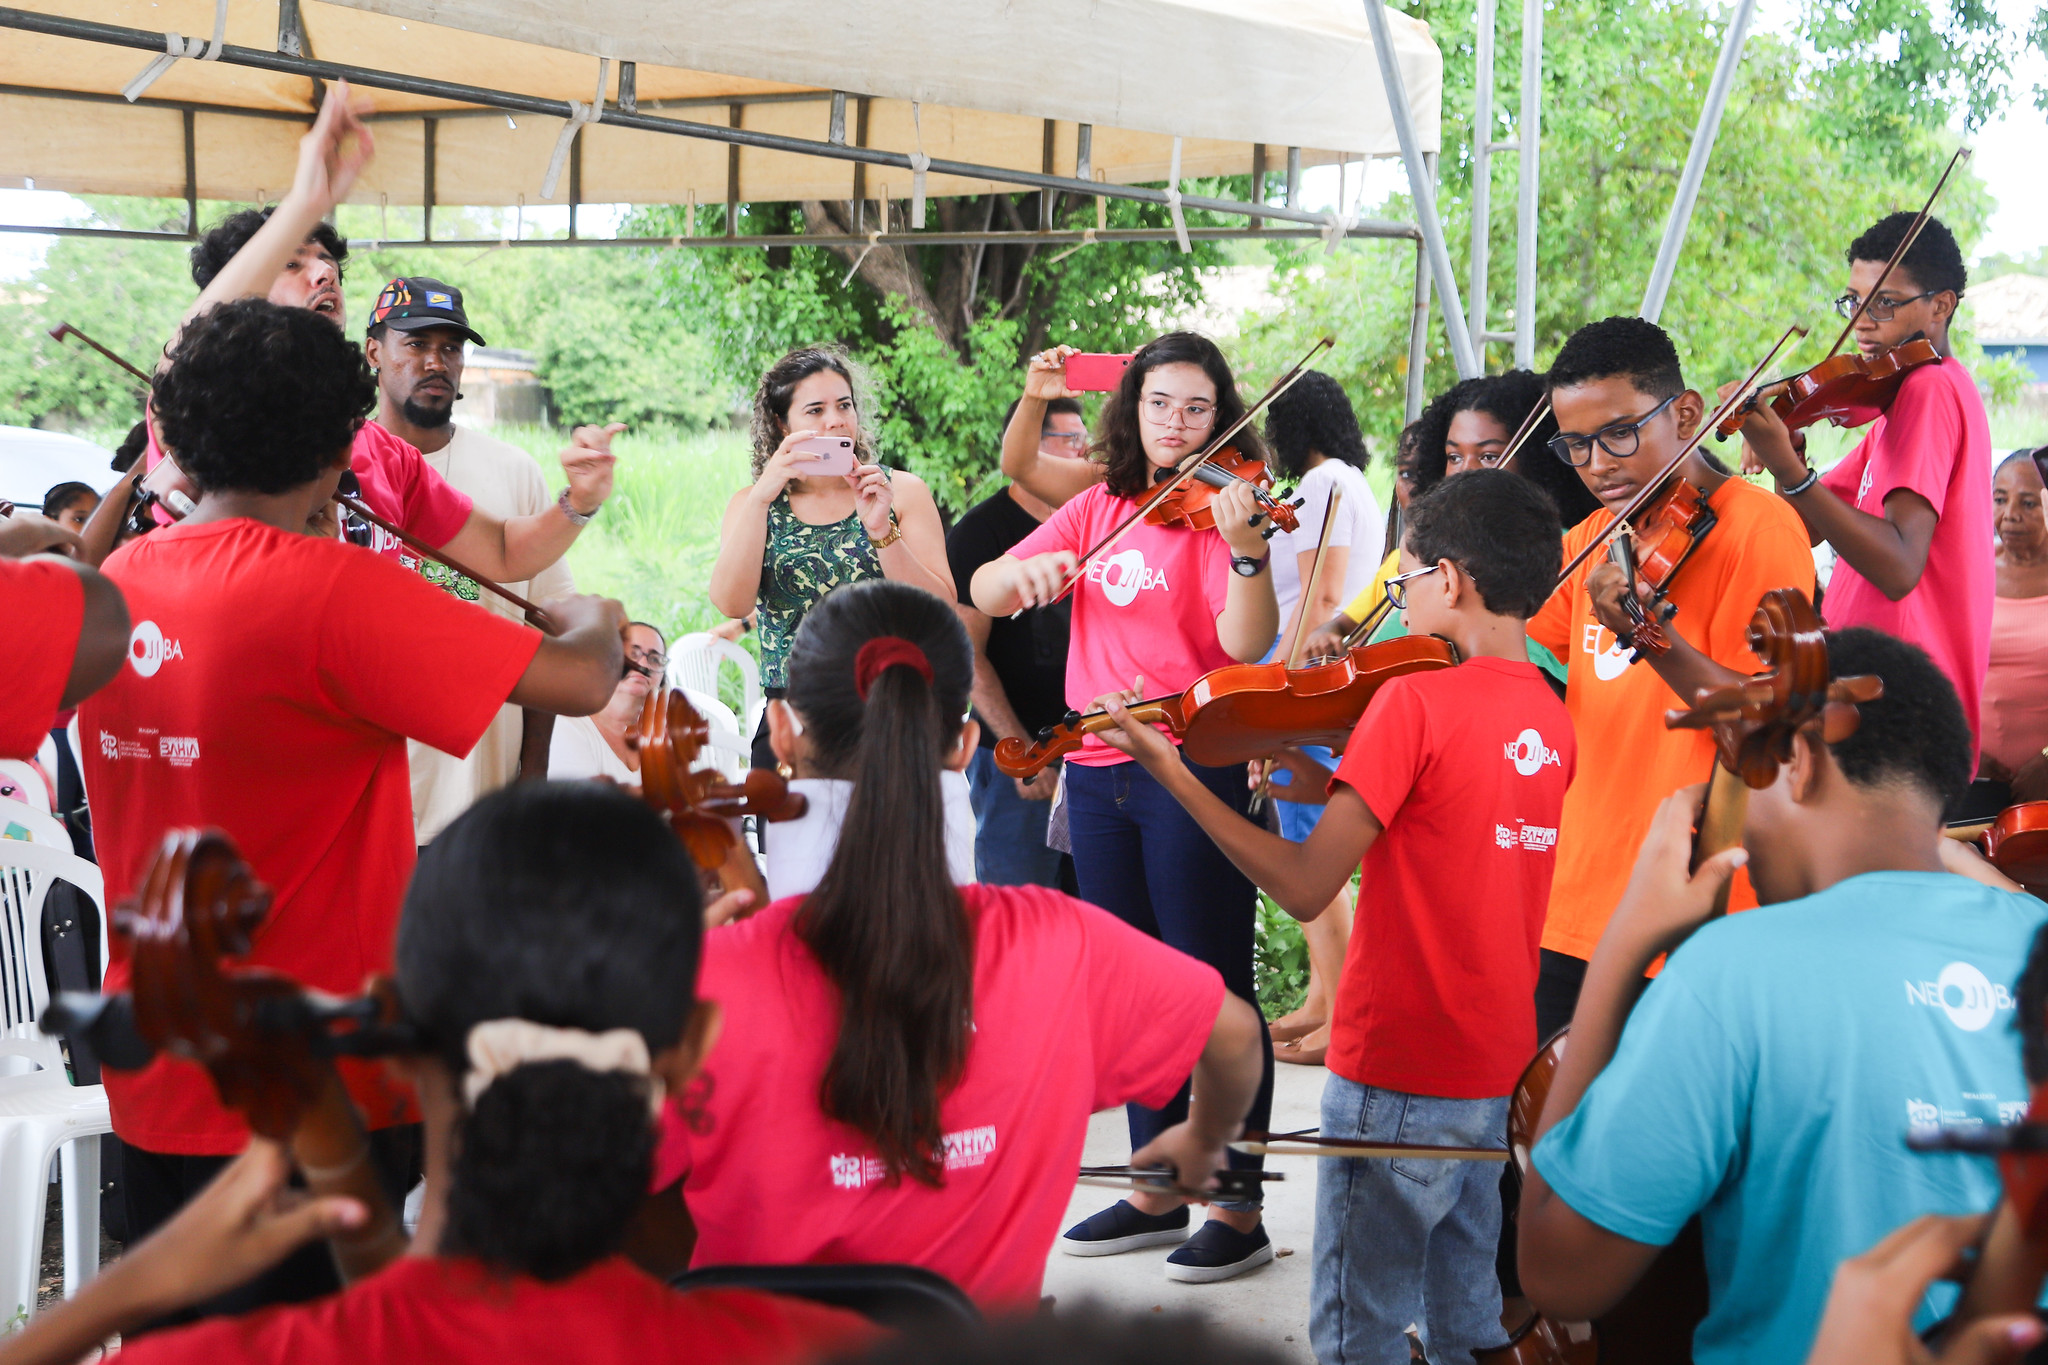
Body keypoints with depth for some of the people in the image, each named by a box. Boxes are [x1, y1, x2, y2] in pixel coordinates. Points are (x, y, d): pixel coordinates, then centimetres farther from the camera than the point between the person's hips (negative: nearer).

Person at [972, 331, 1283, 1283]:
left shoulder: (1222, 508, -5)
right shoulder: (1097, 509, 11)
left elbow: (1247, 644, -19)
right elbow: (982, 595, 6)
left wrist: (1246, 550, -35)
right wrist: (1028, 570, -15)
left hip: (1194, 769, -6)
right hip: (1099, 773, 6)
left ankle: (1239, 1209, 5)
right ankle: (1157, 1189, 26)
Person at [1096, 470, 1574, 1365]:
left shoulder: (1414, 699, -18)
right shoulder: (1547, 715, 5)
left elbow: (1306, 887, -18)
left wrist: (1171, 772, -12)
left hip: (1397, 1068, -8)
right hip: (1499, 1066, 8)